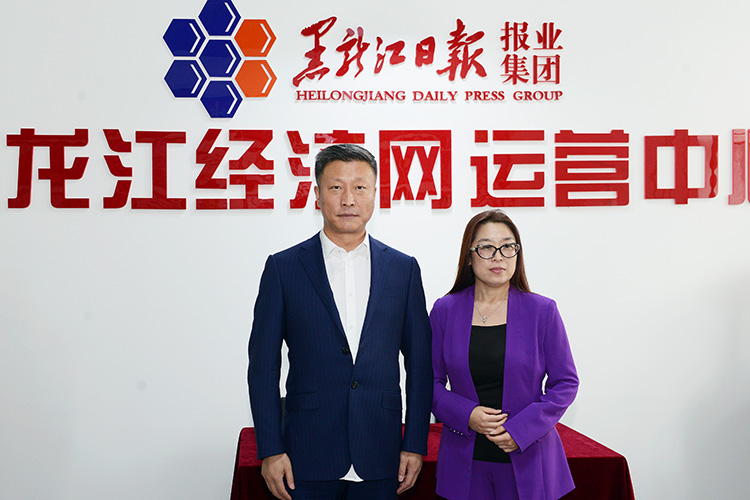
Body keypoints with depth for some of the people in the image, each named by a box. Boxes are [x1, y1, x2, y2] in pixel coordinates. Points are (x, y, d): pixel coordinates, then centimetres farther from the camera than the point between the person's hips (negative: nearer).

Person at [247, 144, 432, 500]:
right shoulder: (284, 268, 0)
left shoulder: (403, 269, 5)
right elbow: (263, 365, 0)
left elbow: (419, 362, 6)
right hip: (308, 459, -1)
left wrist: (416, 445, 2)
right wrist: (270, 450, -5)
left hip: (379, 459, 2)